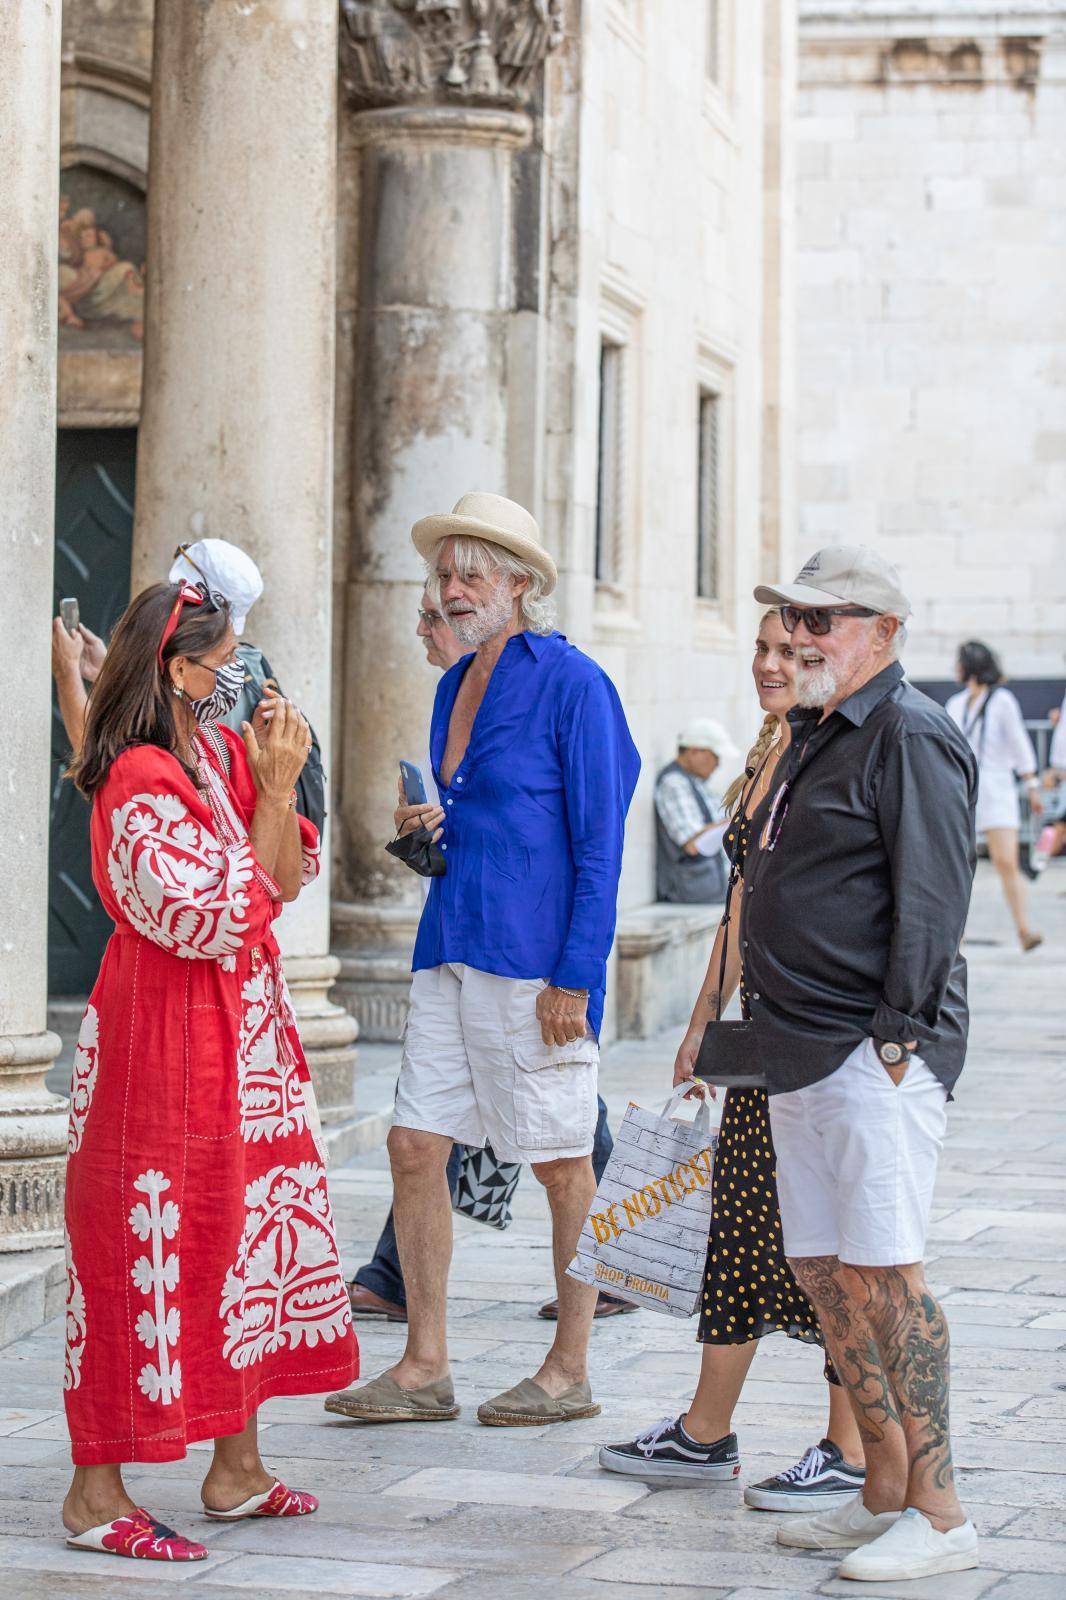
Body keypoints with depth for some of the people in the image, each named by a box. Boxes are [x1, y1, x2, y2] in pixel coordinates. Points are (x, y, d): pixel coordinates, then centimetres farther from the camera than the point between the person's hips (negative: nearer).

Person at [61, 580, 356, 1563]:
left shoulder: (218, 754, 9)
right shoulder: (141, 787, -18)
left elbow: (288, 882, 9)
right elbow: (224, 916, -21)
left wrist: (277, 784, -5)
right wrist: (275, 789, -18)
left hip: (244, 1030, 9)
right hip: (167, 1034, -9)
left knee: (243, 1238, 13)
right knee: (150, 1250, -5)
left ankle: (238, 1471, 23)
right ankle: (96, 1492, 2)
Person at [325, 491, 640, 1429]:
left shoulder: (572, 683, -8)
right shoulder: (455, 685, 16)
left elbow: (599, 841, -12)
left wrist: (574, 976, -16)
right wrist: (427, 831, 4)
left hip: (537, 956, -8)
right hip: (452, 947, 8)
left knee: (561, 1163, 1)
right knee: (415, 1144, 4)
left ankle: (570, 1371, 11)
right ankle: (425, 1368, 10)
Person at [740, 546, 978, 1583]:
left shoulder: (911, 737, -10)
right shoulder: (816, 737, 19)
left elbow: (931, 900, -17)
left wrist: (896, 1034, -20)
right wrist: (723, 1031, 20)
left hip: (877, 1053, -10)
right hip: (801, 1054, 10)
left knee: (880, 1271, -10)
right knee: (821, 1268, 10)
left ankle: (939, 1515, -4)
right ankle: (885, 1494, 19)